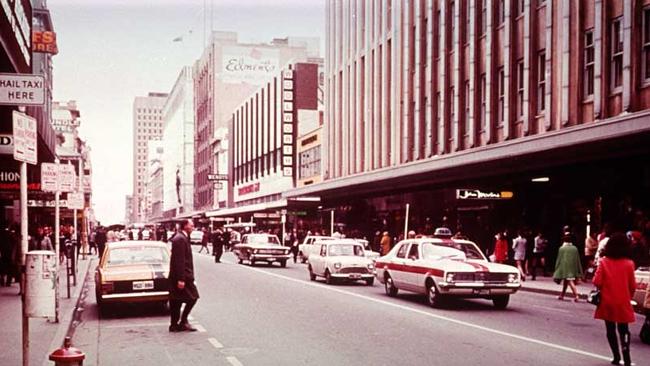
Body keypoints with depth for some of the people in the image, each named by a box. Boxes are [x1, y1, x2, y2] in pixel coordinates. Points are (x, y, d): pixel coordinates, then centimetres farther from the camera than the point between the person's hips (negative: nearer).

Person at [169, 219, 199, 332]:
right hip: (182, 275, -10)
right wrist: (181, 279, -24)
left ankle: (174, 324, 15)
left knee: (176, 301, 11)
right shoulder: (181, 239, -17)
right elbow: (179, 261, -22)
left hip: (175, 276, 10)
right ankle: (183, 322, 1)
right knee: (192, 297, -4)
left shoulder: (181, 238, 16)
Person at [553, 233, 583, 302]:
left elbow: (559, 259, -3)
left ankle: (576, 296, -21)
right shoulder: (575, 248, 4)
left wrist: (557, 269, 6)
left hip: (565, 268, -5)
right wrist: (579, 272, 15)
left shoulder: (562, 248, -7)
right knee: (565, 282, 17)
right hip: (573, 268, 5)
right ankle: (562, 295, 27)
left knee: (570, 282, -9)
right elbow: (578, 260, 8)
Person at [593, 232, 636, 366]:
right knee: (624, 331, 7)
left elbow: (597, 282, -10)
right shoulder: (629, 263, -8)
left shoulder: (603, 262, -7)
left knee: (610, 330, 13)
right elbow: (632, 286, -4)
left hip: (607, 302, 1)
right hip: (623, 303, -1)